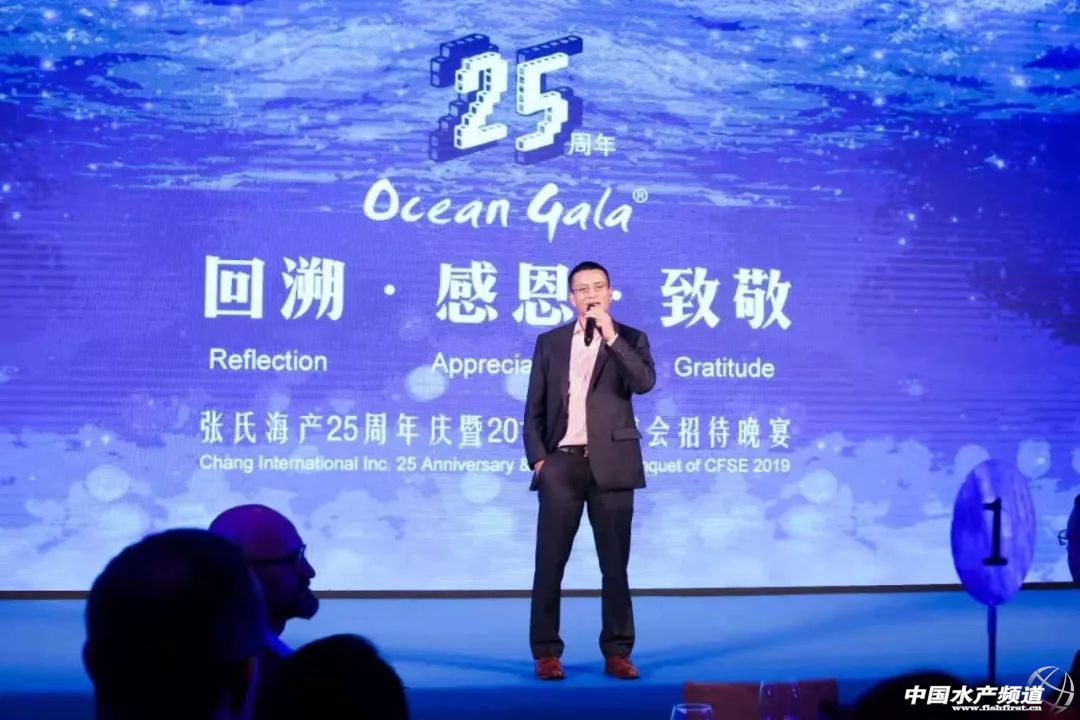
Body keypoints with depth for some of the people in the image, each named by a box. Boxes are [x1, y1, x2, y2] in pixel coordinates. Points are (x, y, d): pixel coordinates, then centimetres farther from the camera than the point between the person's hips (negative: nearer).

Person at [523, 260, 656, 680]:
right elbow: (534, 409, 9)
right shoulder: (550, 342, 11)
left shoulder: (630, 339, 7)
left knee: (615, 564, 3)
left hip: (610, 464, -1)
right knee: (550, 563, 0)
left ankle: (617, 653, 11)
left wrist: (610, 336, -14)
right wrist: (537, 458, -2)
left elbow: (644, 382, -13)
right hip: (562, 462, 1)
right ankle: (546, 653, 7)